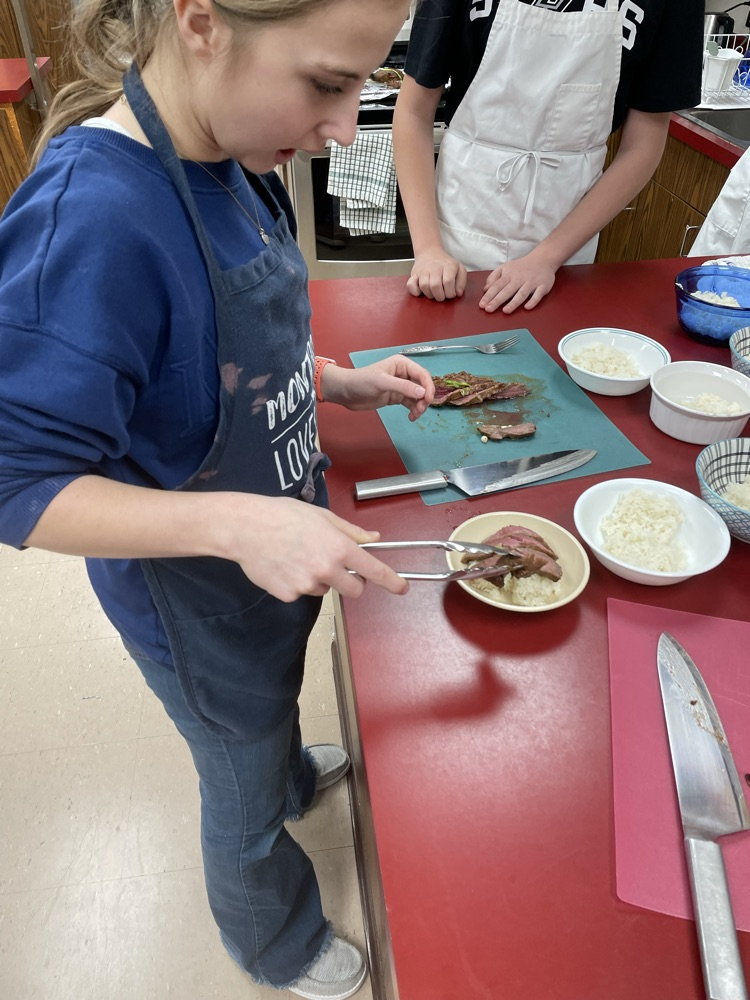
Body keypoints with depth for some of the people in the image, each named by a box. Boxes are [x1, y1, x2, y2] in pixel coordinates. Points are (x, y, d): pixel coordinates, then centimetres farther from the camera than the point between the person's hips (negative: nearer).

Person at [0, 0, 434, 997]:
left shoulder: (232, 163, -8)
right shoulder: (91, 217, -35)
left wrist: (340, 382, -4)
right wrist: (235, 522, -38)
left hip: (280, 553, 7)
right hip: (199, 600, -6)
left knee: (270, 707, 37)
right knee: (245, 794, 23)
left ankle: (293, 773, 72)